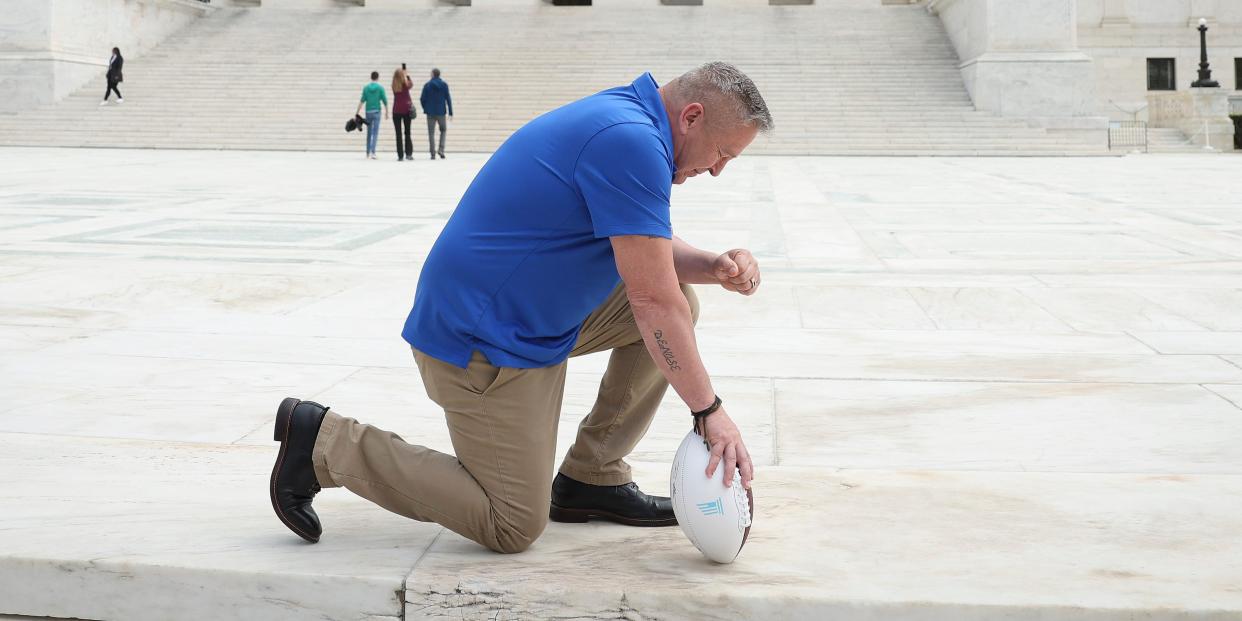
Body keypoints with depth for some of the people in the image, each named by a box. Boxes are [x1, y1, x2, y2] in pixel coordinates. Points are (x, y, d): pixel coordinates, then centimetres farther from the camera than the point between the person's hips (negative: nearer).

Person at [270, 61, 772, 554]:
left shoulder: (625, 119, 8)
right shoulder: (631, 140, -23)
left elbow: (648, 250, 19)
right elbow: (652, 302, -24)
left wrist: (715, 267, -1)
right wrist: (710, 410, -18)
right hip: (482, 342, -10)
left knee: (680, 302, 9)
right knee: (514, 527, -4)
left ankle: (593, 478, 14)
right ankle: (325, 442, 2)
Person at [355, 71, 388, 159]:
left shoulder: (366, 88, 2)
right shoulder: (380, 88, -3)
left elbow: (362, 101, -1)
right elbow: (385, 101, -2)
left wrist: (357, 112, 3)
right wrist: (386, 112, 9)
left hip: (368, 112, 3)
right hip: (376, 112, -3)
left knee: (369, 132, 14)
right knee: (375, 133, -5)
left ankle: (368, 152, 20)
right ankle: (372, 152, -18)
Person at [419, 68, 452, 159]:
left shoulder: (427, 85, -4)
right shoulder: (444, 85, -2)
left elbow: (422, 99, -3)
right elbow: (448, 99, -3)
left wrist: (425, 109, 15)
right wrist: (450, 112, 0)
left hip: (430, 113, -1)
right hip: (441, 112, 1)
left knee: (431, 133, 5)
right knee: (443, 130, 19)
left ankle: (433, 154, 1)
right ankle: (441, 149, 1)